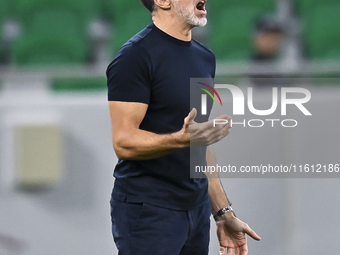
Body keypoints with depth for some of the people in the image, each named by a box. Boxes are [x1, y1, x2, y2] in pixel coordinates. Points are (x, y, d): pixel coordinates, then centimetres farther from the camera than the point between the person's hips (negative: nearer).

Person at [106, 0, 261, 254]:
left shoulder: (204, 57, 13)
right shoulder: (136, 55, -12)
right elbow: (124, 142, -18)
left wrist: (223, 213, 15)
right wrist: (182, 139, -33)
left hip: (197, 210, 7)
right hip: (147, 212, -7)